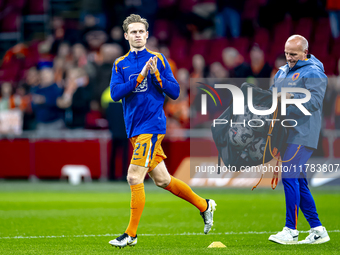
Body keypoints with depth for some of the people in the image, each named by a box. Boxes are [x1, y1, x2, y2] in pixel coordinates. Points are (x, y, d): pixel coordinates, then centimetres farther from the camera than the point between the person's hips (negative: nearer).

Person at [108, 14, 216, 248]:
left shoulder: (158, 59, 1)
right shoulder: (120, 64, 10)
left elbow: (174, 92, 0)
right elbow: (115, 93, -5)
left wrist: (156, 75, -15)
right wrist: (139, 77, -16)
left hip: (152, 126, -5)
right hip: (134, 130, 5)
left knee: (134, 177, -14)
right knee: (162, 179, 11)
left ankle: (131, 234, -7)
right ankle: (204, 206, 30)